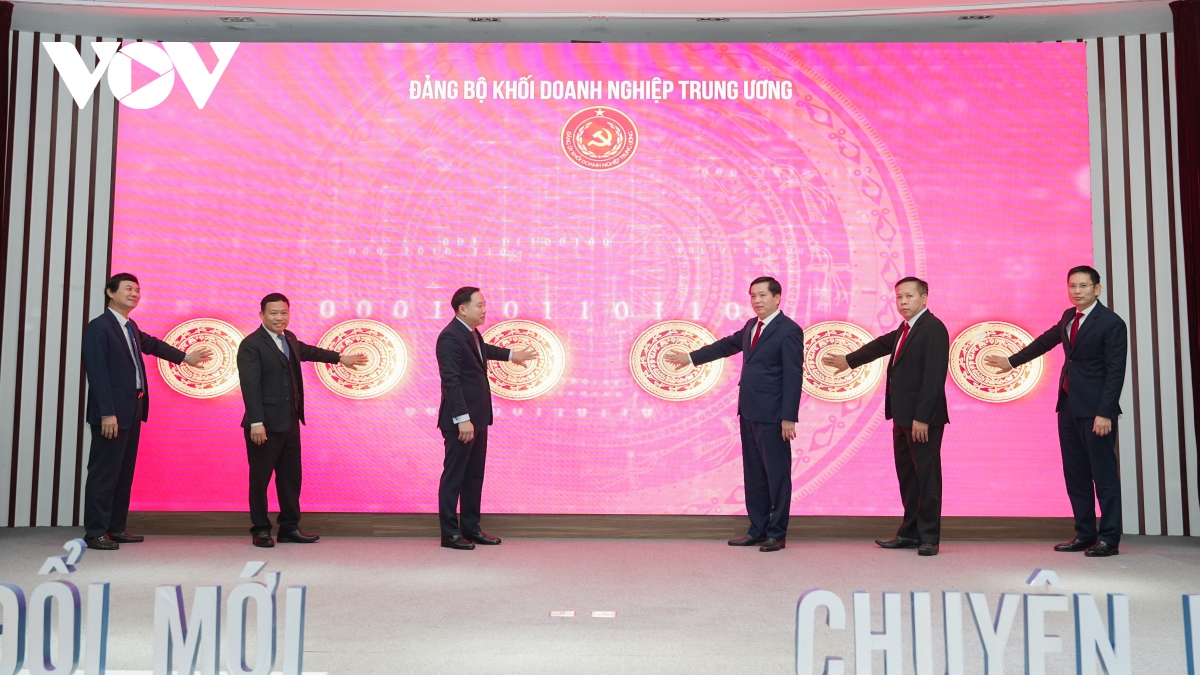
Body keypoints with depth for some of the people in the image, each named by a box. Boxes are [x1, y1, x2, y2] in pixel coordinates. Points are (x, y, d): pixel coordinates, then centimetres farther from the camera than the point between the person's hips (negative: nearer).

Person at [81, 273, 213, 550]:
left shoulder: (131, 327, 15)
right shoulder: (99, 327, -11)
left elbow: (152, 344, 34)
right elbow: (98, 373, -17)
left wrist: (185, 357, 39)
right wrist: (107, 413, -22)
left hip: (133, 410, 9)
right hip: (112, 413, -9)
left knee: (124, 472, 12)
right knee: (104, 472, -5)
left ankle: (116, 528, 19)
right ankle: (95, 532, 1)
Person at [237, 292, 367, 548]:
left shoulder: (289, 339, 13)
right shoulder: (251, 345, -12)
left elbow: (307, 351, 35)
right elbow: (250, 386, -18)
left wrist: (340, 358, 42)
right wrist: (256, 423, -23)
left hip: (290, 423, 8)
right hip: (265, 425, -8)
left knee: (291, 476, 12)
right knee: (260, 478, 3)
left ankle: (290, 527, 22)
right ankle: (260, 530, 15)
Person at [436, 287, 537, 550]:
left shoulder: (472, 333, 12)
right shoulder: (450, 337, -18)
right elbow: (451, 381, -23)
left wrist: (511, 355, 49)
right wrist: (462, 419, -27)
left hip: (478, 417, 10)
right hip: (461, 420, -10)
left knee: (474, 476, 14)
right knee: (454, 476, 0)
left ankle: (471, 528, 23)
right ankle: (450, 533, 9)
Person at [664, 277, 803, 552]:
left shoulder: (789, 331, -10)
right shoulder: (752, 326, 14)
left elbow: (793, 377, -14)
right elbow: (726, 345, 28)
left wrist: (789, 418, -17)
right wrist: (691, 357, 31)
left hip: (771, 416, -8)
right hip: (749, 412, 8)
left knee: (777, 473, 0)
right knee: (753, 474, 13)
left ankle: (777, 534, 10)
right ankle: (757, 530, 22)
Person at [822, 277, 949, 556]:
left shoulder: (933, 328, -13)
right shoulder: (905, 329, 15)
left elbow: (934, 377, -19)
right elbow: (882, 345, 32)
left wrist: (922, 418, -22)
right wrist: (848, 360, 41)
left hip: (923, 418, -9)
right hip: (903, 417, 9)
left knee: (927, 478, -1)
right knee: (907, 477, 14)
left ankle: (929, 537, 7)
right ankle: (910, 532, 23)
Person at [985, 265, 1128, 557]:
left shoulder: (1112, 323, -10)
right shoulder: (1069, 317, 12)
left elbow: (1115, 372, -14)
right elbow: (1046, 341, 28)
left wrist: (1104, 413, -19)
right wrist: (1012, 361, 33)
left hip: (1094, 410, -8)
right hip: (1068, 406, 8)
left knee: (1104, 473, -3)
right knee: (1075, 473, 10)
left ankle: (1109, 538, 4)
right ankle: (1085, 534, 18)